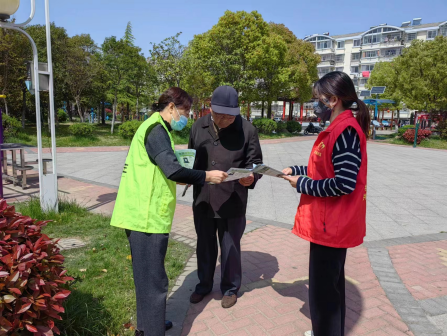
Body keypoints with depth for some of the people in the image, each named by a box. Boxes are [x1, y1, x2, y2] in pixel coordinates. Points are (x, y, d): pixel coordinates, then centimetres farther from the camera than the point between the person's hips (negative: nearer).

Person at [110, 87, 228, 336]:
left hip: (142, 215, 11)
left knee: (146, 276, 21)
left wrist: (178, 178, 15)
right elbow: (173, 170, -26)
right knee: (154, 280, -1)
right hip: (147, 218, -11)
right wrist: (207, 176, -16)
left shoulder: (152, 127, 17)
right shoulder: (156, 129, -15)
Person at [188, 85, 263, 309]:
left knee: (230, 248, 12)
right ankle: (204, 284, 42)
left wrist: (250, 177, -23)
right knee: (205, 246, 20)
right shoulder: (199, 126, 4)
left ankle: (230, 288, 36)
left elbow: (255, 162, -2)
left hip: (232, 202, -3)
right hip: (202, 200, 4)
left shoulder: (247, 129, -8)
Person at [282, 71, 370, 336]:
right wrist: (295, 171, 10)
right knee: (331, 284, 23)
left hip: (331, 225, -10)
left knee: (323, 290, 4)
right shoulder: (339, 129, 11)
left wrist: (302, 184, -16)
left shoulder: (345, 131, -20)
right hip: (330, 222, 10)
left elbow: (344, 183, -26)